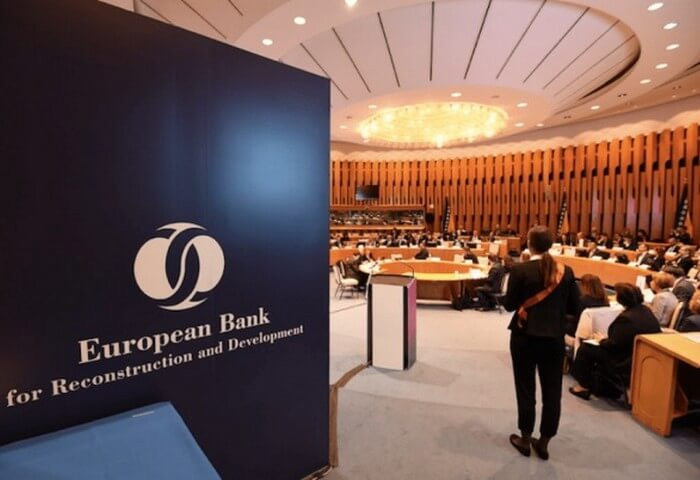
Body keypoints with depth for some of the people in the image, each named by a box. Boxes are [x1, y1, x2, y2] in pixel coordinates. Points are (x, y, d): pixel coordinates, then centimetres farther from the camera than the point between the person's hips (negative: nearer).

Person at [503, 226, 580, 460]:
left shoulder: (520, 270, -15)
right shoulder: (566, 271, -4)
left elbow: (509, 304, -10)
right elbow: (573, 307, 2)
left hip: (525, 336, -3)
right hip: (555, 337, 3)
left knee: (525, 388, 11)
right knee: (552, 391, 15)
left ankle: (525, 439, 26)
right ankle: (543, 442, 27)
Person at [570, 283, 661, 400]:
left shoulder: (626, 317, -25)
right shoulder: (647, 311, 4)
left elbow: (613, 346, -21)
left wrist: (602, 340, -1)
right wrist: (607, 338, 16)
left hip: (627, 365, -9)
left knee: (585, 349, -1)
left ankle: (584, 386, 12)